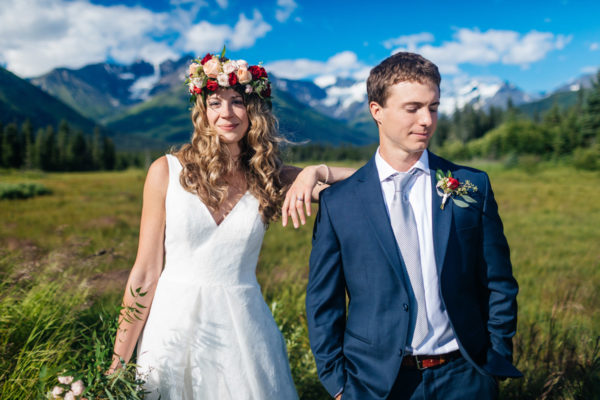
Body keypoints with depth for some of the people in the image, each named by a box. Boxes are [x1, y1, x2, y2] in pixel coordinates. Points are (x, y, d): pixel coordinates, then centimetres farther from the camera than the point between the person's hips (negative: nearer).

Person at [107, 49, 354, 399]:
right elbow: (146, 273, -4)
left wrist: (314, 171, -20)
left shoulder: (269, 179, 0)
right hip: (175, 327, -1)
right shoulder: (167, 171, -5)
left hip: (242, 329, 1)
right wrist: (118, 364, -2)